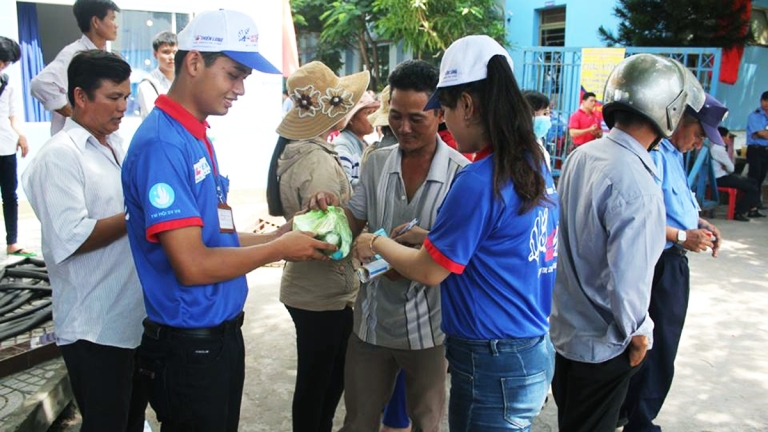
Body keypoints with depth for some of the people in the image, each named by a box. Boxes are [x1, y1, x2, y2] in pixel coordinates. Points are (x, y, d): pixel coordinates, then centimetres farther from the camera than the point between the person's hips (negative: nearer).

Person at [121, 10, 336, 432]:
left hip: (222, 332, 9)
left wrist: (274, 235, 1)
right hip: (189, 344, -9)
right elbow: (193, 265, -25)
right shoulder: (162, 145, -21)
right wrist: (280, 249, -14)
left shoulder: (197, 137, 7)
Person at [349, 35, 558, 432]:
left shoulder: (478, 181, -23)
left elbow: (429, 272, -14)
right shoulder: (535, 166, 2)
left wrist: (377, 244, 2)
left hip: (493, 367, -8)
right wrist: (430, 236, 10)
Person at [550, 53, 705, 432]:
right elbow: (627, 276, -27)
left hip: (562, 326, 8)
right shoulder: (636, 183, -28)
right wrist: (637, 332, -10)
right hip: (602, 343, -7)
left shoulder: (581, 156, -3)